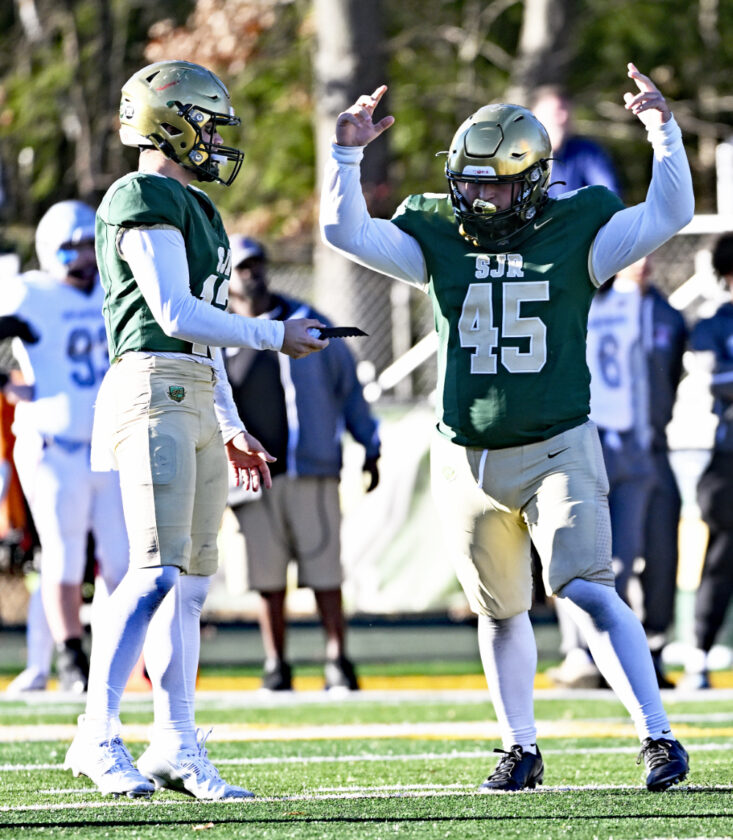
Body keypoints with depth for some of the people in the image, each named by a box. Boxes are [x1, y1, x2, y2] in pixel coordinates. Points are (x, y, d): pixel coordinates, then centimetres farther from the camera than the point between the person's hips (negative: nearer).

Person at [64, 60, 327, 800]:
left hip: (197, 403, 10)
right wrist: (275, 337, -5)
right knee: (158, 571, -16)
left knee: (191, 578, 8)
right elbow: (177, 315, -15)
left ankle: (176, 747, 10)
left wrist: (231, 429, 24)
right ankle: (96, 739, -16)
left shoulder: (191, 208, 23)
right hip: (153, 388, -10)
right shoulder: (145, 201, -8)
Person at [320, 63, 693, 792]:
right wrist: (347, 154, -11)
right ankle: (520, 750, 27)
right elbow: (344, 233, -1)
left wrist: (664, 132, -17)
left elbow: (669, 214, -8)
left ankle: (657, 737, -17)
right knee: (499, 613, 14)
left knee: (585, 590, -17)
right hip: (466, 459, 3)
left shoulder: (576, 235, -2)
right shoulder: (436, 239, 3)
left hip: (556, 450, -3)